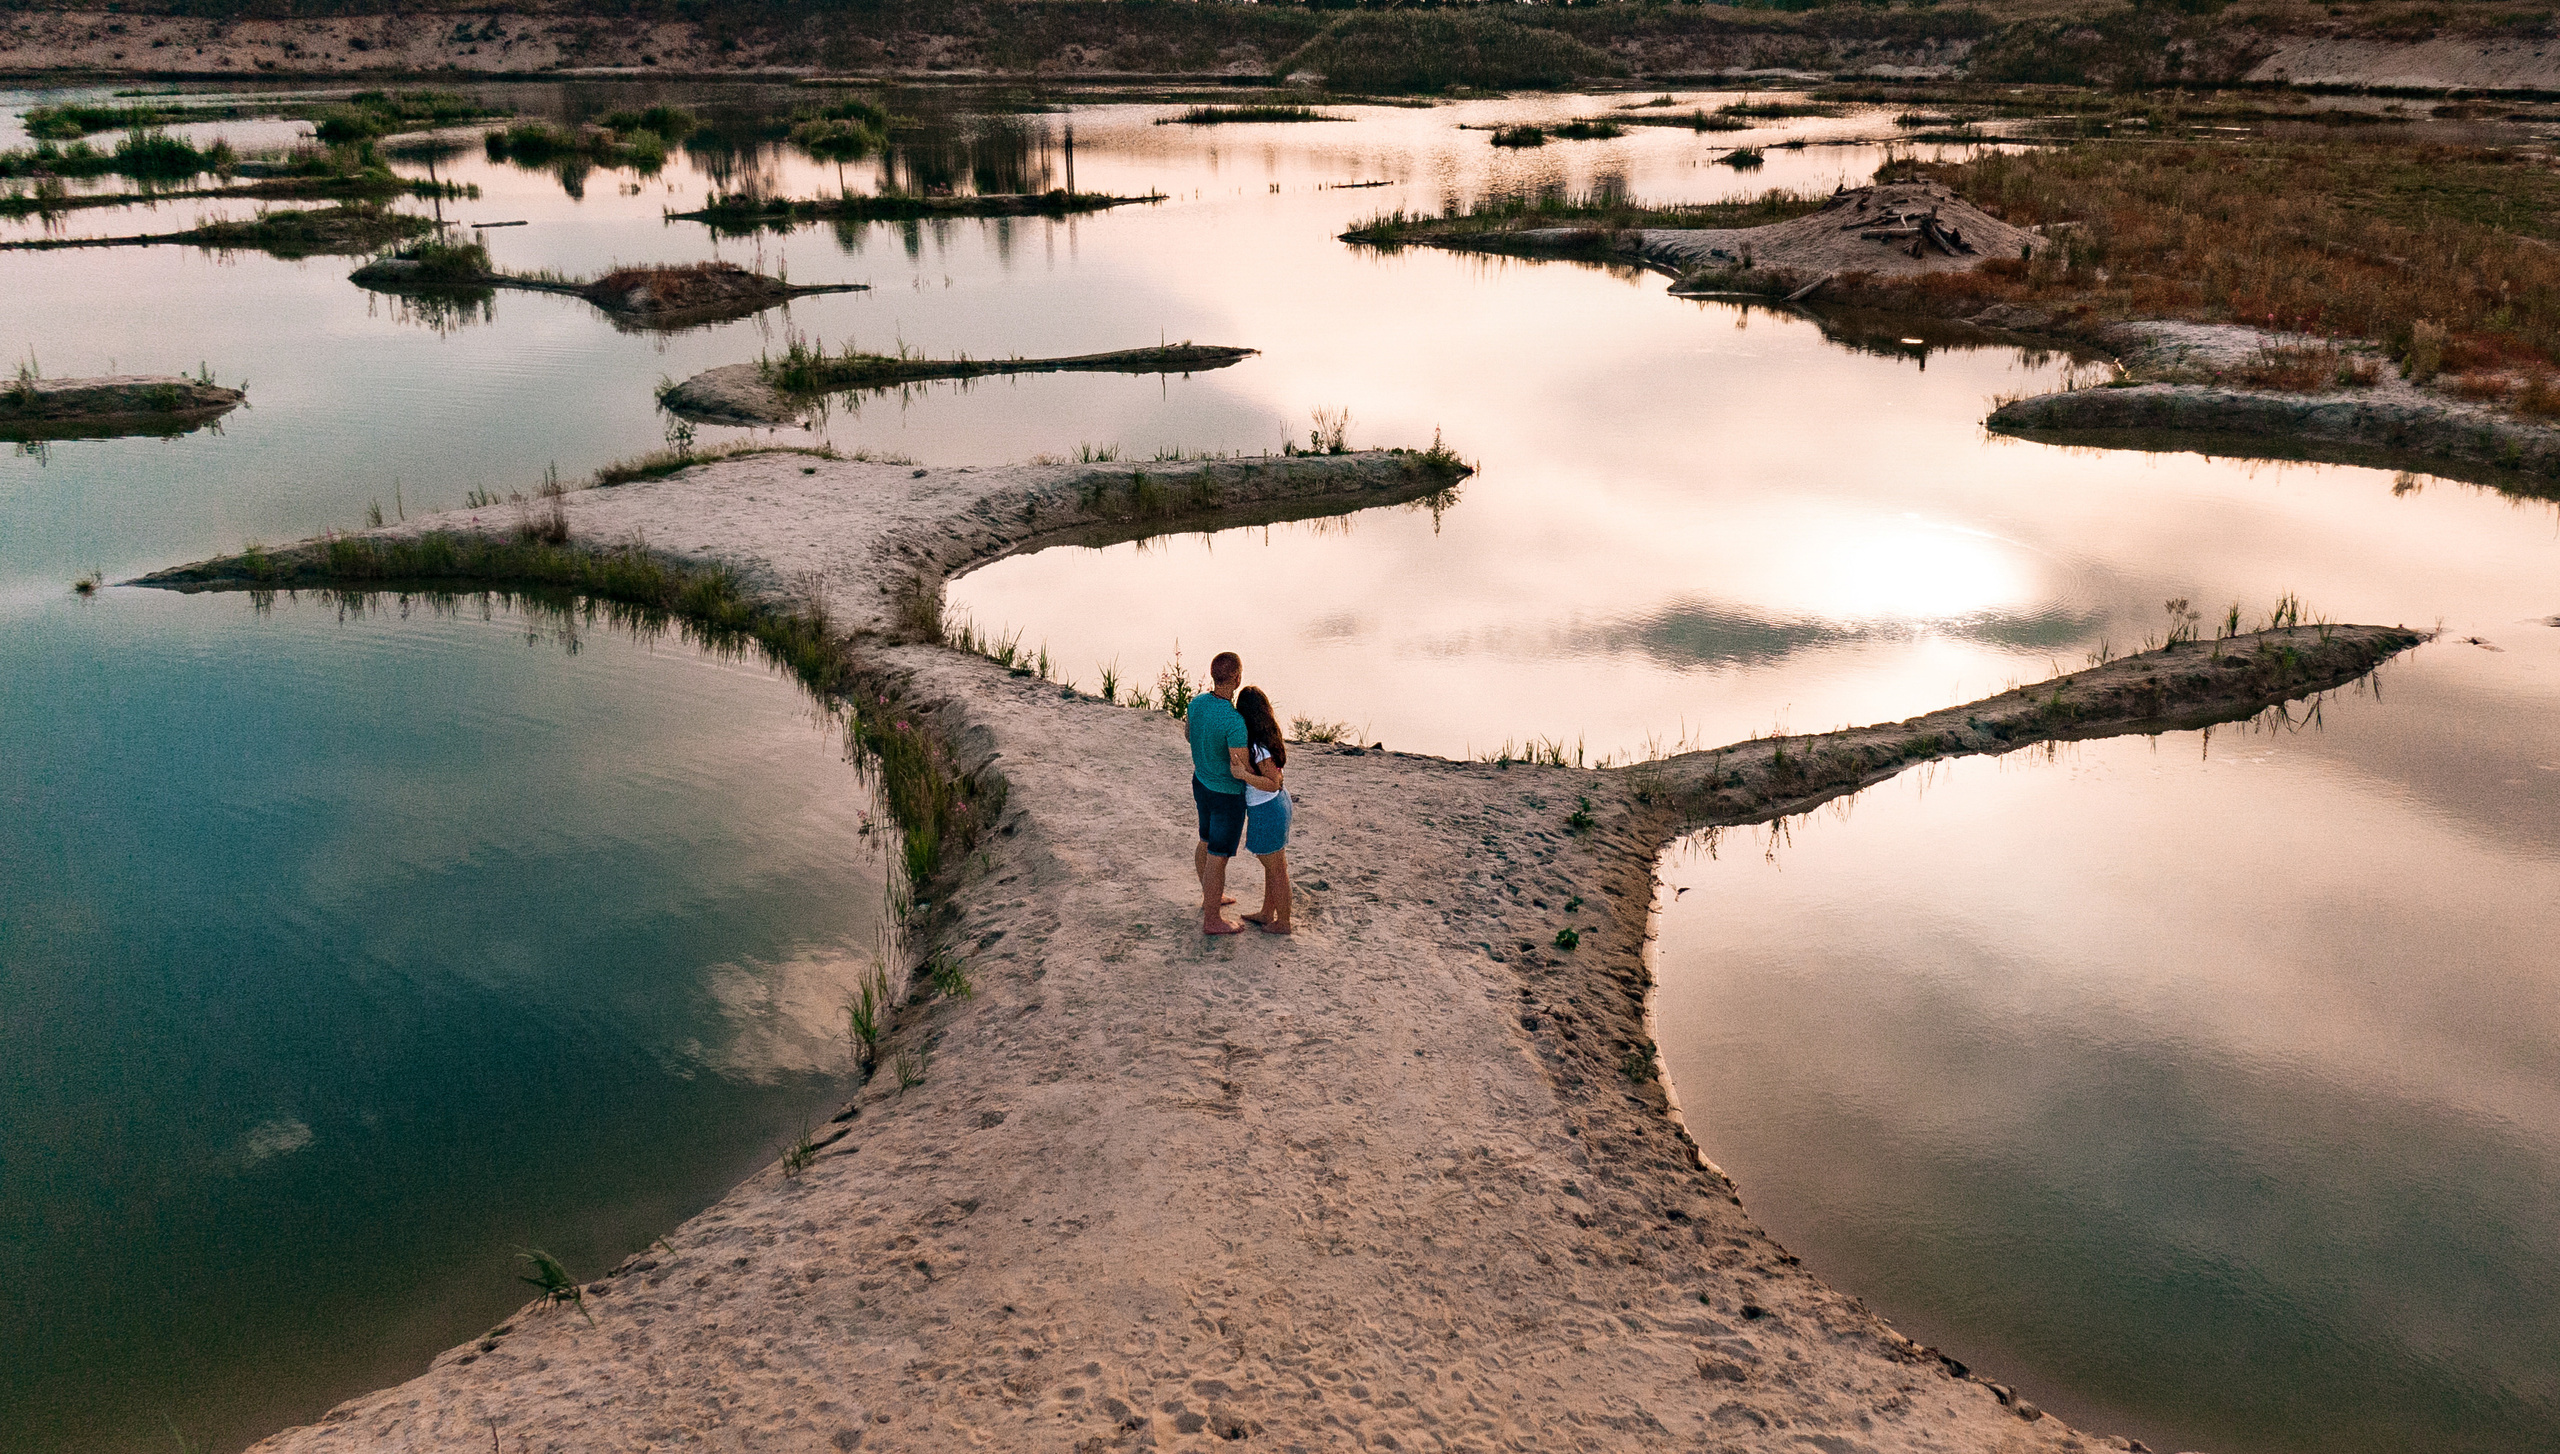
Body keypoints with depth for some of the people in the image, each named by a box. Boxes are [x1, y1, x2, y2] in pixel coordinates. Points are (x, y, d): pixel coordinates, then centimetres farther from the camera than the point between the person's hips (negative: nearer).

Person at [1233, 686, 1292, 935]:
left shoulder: (1258, 747, -27)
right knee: (1271, 865, 23)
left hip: (1266, 811, -9)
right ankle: (1267, 913, 39)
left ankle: (1282, 922, 23)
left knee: (1276, 869, 8)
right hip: (1276, 804, 9)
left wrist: (1243, 774, -37)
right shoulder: (1269, 735, 0)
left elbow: (1273, 783, -26)